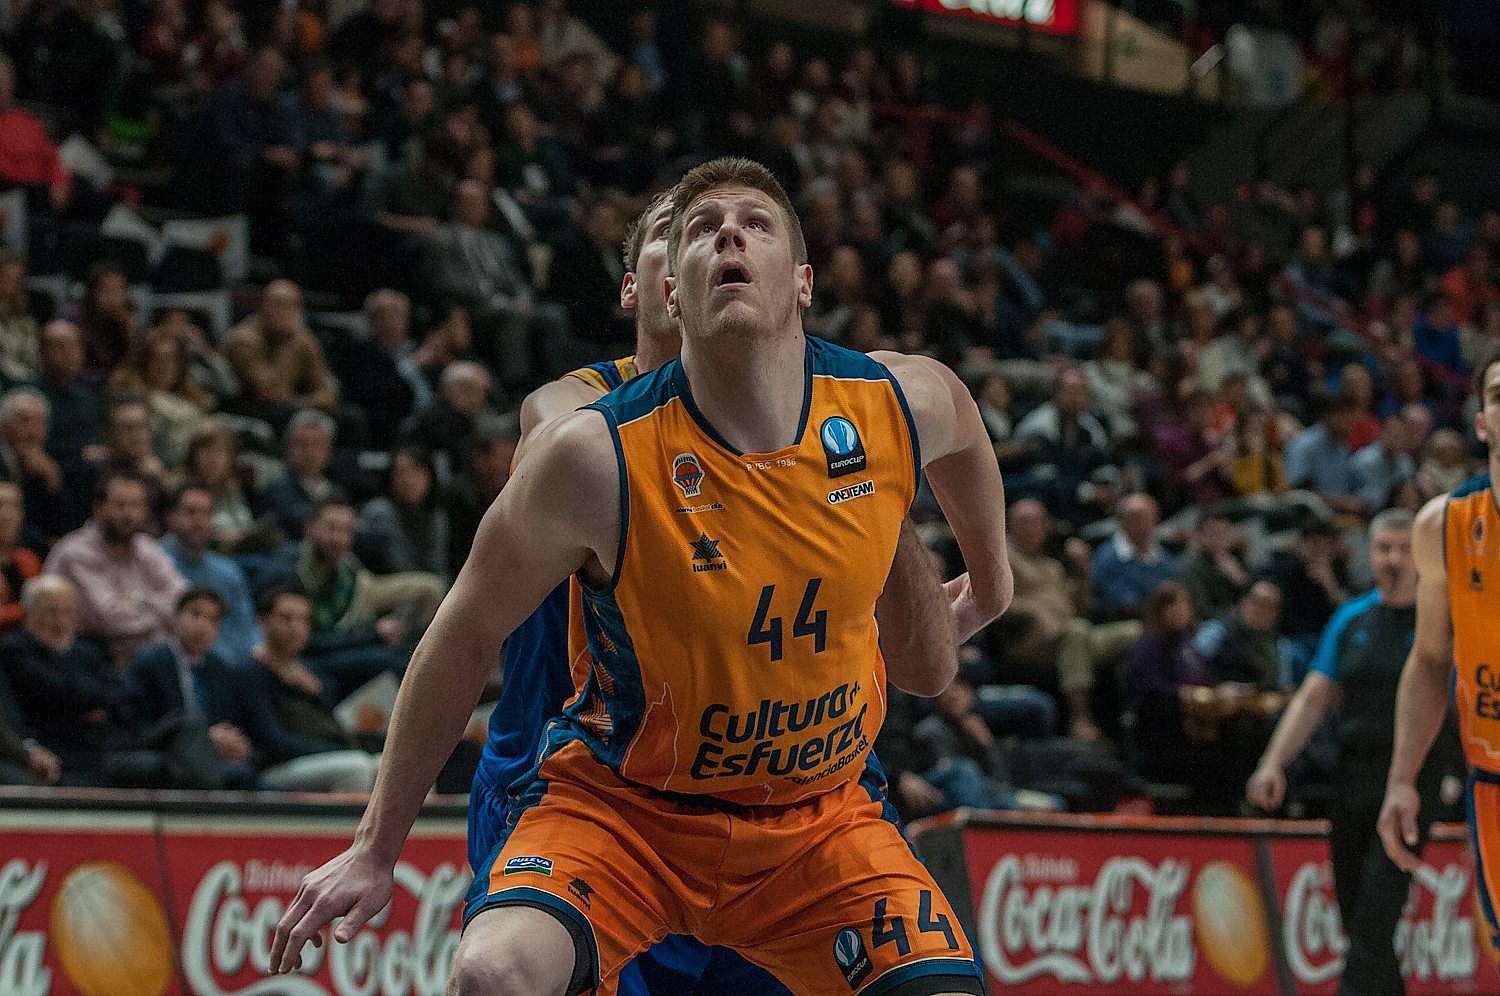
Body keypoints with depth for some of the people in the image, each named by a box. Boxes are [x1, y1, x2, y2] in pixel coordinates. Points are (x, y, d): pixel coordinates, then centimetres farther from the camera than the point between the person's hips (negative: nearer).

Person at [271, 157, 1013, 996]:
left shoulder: (902, 403, -12)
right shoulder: (599, 455, -21)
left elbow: (961, 423, 16)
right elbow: (467, 637, -8)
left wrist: (990, 575, 33)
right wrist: (378, 849, -3)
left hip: (817, 813, 3)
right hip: (622, 802, -3)